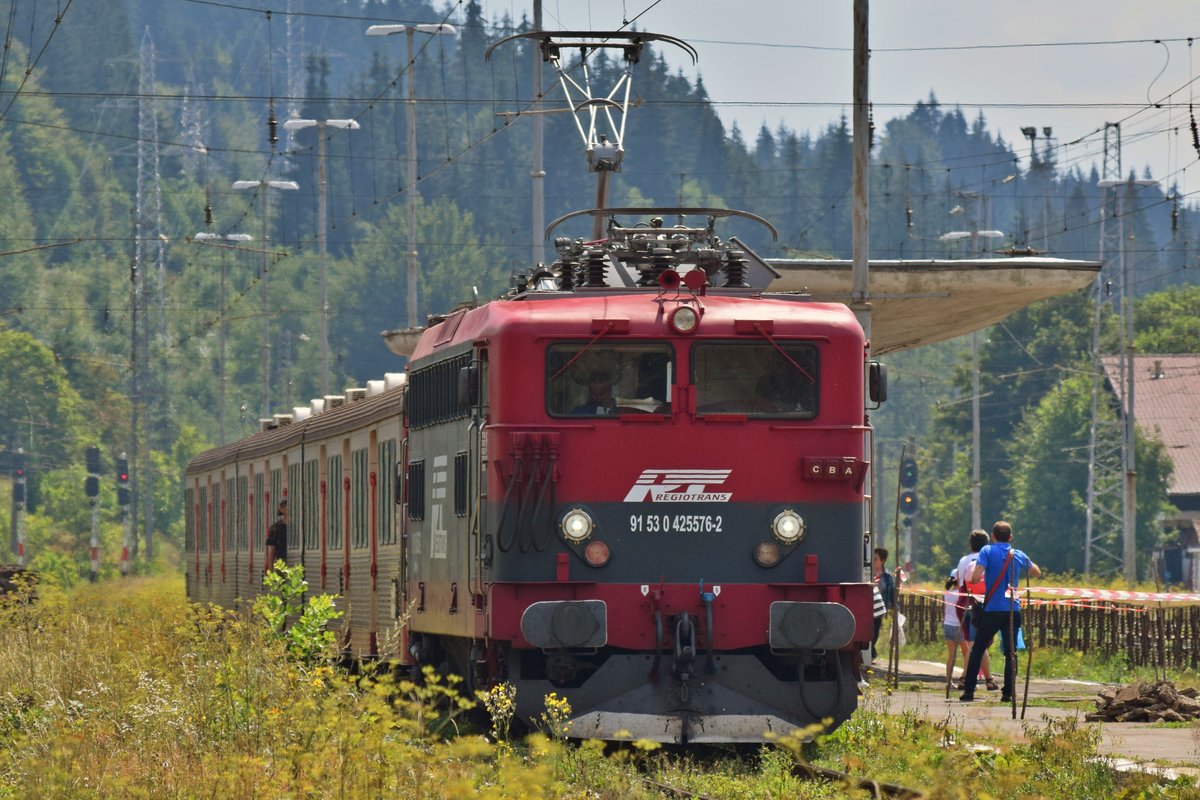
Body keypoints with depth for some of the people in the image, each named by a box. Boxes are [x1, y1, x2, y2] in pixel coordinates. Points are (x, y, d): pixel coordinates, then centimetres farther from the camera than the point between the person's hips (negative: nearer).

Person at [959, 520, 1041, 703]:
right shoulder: (1018, 555, 7)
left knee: (977, 650, 6)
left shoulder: (987, 551, -5)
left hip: (992, 609, -2)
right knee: (1011, 652, 5)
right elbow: (1037, 573, 24)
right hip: (1013, 610, 2)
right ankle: (1008, 693, -1)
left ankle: (969, 691, 3)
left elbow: (975, 576, -16)